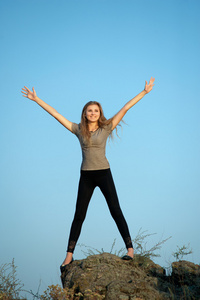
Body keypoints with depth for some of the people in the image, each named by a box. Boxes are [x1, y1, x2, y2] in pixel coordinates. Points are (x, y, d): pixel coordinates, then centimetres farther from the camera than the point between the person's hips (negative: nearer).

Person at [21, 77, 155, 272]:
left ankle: (130, 249, 2)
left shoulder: (106, 128, 0)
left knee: (116, 211, -3)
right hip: (86, 176, 2)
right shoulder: (78, 129, 3)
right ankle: (69, 255, 9)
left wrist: (144, 92, -3)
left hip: (104, 173, -2)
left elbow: (125, 108, -3)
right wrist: (36, 99, 4)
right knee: (79, 215, 4)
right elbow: (55, 114, 4)